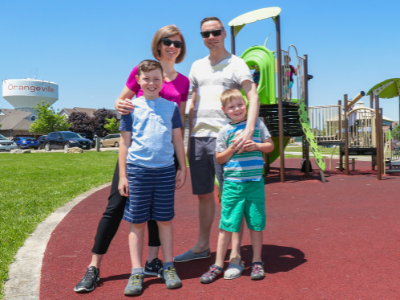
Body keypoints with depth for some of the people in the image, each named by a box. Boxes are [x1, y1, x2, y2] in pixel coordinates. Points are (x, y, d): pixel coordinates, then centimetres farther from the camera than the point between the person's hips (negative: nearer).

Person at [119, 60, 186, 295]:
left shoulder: (171, 107, 9)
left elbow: (177, 140, 12)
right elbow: (125, 142, 5)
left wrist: (183, 168, 9)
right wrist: (122, 176, 2)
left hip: (166, 170, 1)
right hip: (138, 170, -1)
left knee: (165, 220, 9)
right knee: (137, 222, 4)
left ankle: (169, 267, 22)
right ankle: (137, 272, 14)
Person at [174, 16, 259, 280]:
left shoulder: (237, 64, 0)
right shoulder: (197, 66, 17)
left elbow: (253, 97, -13)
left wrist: (249, 130, -28)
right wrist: (189, 138, 13)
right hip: (199, 137, 6)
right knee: (203, 194, 14)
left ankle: (235, 256, 3)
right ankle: (202, 247, 28)